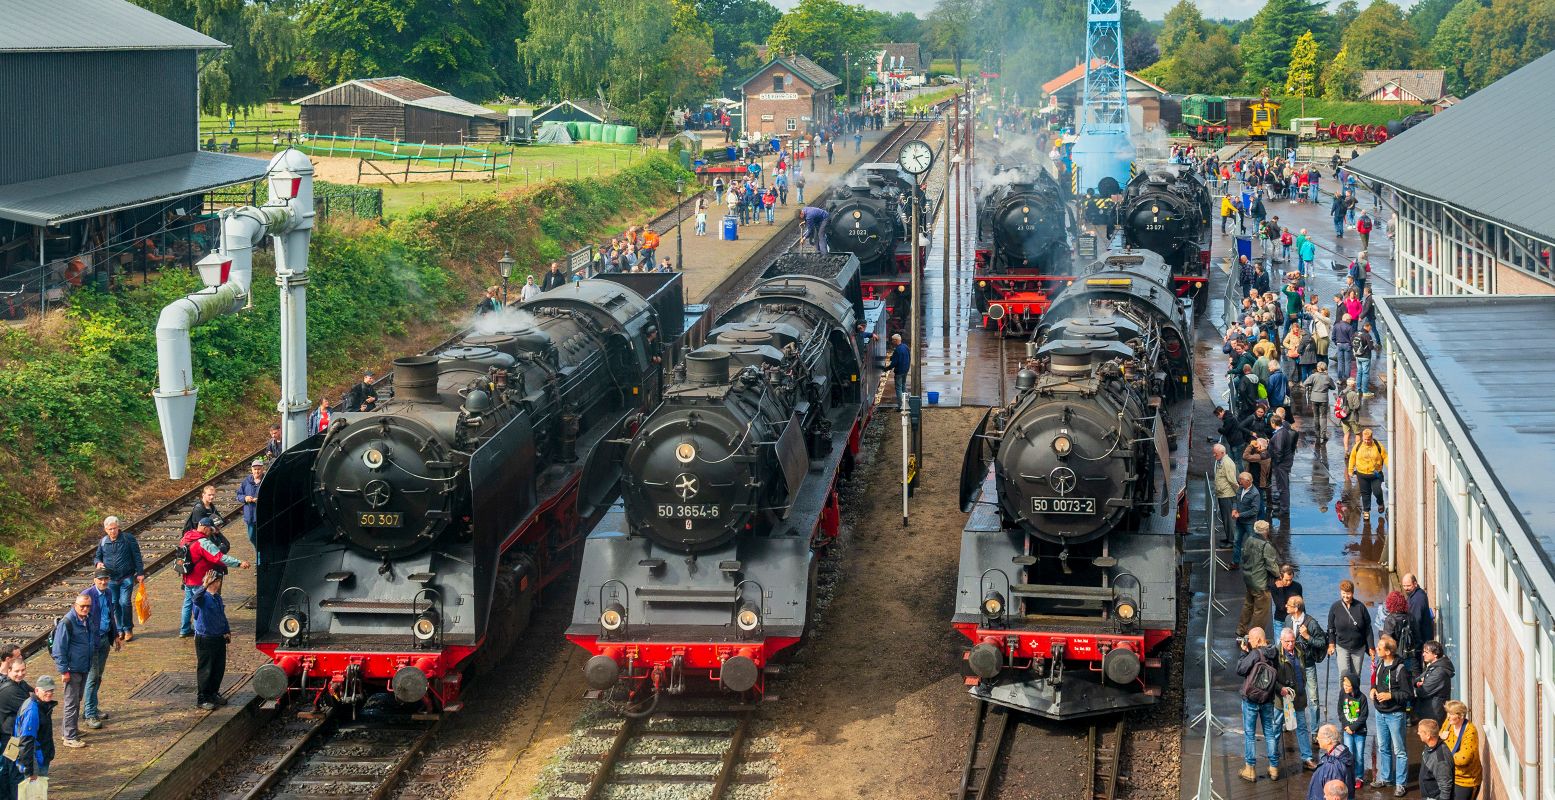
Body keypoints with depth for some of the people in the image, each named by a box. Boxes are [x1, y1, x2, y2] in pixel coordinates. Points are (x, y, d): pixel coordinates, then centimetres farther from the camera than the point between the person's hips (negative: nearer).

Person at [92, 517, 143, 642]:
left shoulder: (128, 538, -5)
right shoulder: (103, 542, 5)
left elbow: (137, 557, -2)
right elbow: (97, 556, 19)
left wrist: (140, 573, -5)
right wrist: (98, 563, -6)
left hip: (126, 578, -4)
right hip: (111, 579, 4)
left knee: (125, 603, -11)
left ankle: (128, 629, 4)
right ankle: (120, 630, 19)